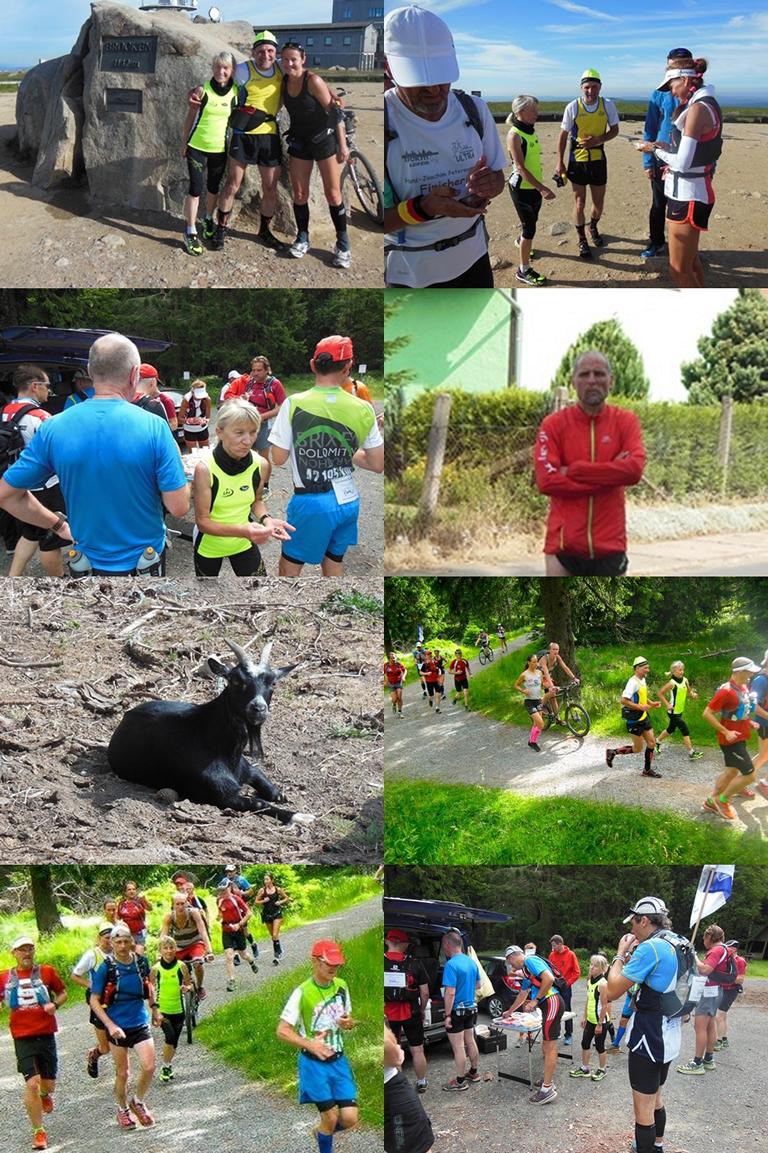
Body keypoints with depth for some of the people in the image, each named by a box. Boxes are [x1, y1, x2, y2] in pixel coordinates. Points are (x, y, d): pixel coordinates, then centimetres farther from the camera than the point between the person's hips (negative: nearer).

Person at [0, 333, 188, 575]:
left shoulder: (53, 429, -11)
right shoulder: (154, 428, -19)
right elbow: (178, 507, -17)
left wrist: (58, 525, 5)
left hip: (90, 565, 2)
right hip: (146, 563, -2)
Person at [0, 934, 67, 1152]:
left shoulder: (46, 972, 1)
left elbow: (62, 993, 13)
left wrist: (55, 1004, -7)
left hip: (46, 1035, 1)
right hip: (22, 1038, -1)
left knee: (48, 1083, 9)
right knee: (32, 1083, -12)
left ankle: (45, 1095, 49)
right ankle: (38, 1132, 1)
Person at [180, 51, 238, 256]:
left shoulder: (235, 92, -4)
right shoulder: (203, 91, -11)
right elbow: (190, 118, -2)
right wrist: (184, 143, 1)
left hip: (220, 148, 3)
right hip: (197, 147, -3)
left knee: (214, 188, 17)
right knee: (195, 188, -6)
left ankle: (208, 220, 41)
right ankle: (191, 232, 2)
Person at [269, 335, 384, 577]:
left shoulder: (294, 404, -12)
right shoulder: (362, 409, -5)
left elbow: (278, 458, -7)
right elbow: (378, 465, 2)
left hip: (312, 503, -3)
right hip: (348, 501, 4)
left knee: (289, 569, 9)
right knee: (334, 565, 19)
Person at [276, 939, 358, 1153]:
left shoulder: (341, 986, 3)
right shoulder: (302, 992, -13)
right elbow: (282, 1031, -12)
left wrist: (349, 1023, -8)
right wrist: (310, 1045, -25)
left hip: (338, 1061, 5)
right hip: (314, 1063, -4)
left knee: (349, 1119, -2)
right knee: (330, 1117, -6)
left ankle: (323, 1132, 29)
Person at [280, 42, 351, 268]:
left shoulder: (313, 80, -19)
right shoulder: (284, 81, -2)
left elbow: (334, 111, -17)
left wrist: (343, 145, -17)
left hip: (325, 138, -5)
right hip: (299, 140, 5)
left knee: (333, 194, -2)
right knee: (299, 193, 6)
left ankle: (343, 245, 4)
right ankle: (302, 239, 19)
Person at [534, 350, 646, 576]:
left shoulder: (625, 421, 3)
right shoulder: (553, 424, -1)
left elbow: (634, 469, -15)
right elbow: (546, 481, -14)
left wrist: (574, 470, -14)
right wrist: (609, 476, -14)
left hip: (610, 546, 1)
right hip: (565, 544, -1)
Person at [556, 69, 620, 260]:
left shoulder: (608, 105, -8)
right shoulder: (573, 107, -12)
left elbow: (614, 130, 3)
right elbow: (563, 136, -3)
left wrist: (598, 140, -16)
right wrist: (560, 163, -4)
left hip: (598, 158, 2)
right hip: (577, 159, -2)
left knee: (599, 202, 12)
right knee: (579, 202, 3)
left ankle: (593, 227, 42)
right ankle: (582, 240, 18)